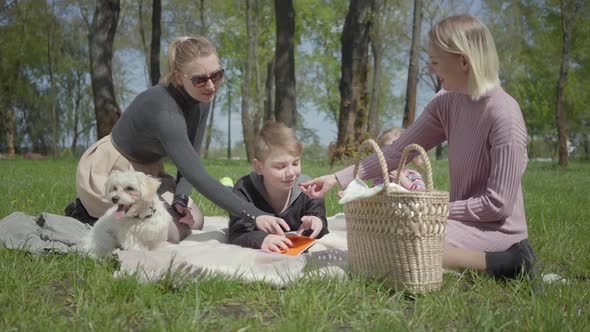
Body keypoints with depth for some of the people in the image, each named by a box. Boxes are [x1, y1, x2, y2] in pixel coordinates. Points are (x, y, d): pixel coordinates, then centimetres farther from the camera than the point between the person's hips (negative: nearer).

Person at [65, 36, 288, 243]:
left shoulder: (201, 101, -9)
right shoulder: (164, 110, -35)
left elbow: (190, 161, -4)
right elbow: (198, 177, -43)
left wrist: (181, 198, -24)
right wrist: (255, 215, -50)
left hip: (145, 170, 9)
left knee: (193, 222, -2)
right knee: (173, 232, -20)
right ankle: (91, 216, 0)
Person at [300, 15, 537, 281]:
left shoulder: (504, 114, -21)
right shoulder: (446, 103, 1)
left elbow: (498, 204, -19)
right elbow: (399, 151, 0)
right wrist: (338, 178, -5)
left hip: (497, 228, -8)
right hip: (466, 220, 9)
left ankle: (504, 263, -13)